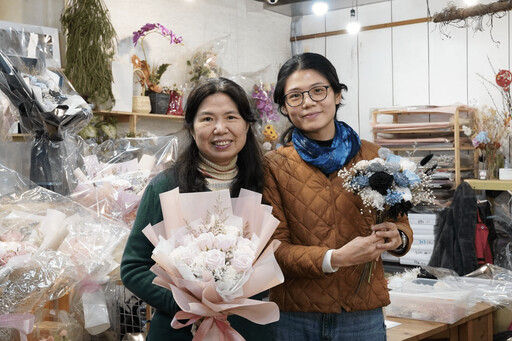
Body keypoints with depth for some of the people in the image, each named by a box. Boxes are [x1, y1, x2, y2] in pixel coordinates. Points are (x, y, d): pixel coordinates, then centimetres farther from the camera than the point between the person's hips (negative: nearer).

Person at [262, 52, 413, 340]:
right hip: (294, 318, -2)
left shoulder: (373, 157, 1)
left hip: (363, 316, 2)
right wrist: (335, 259, -23)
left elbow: (401, 223, 9)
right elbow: (274, 248, -9)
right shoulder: (273, 166, -5)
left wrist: (397, 238, -14)